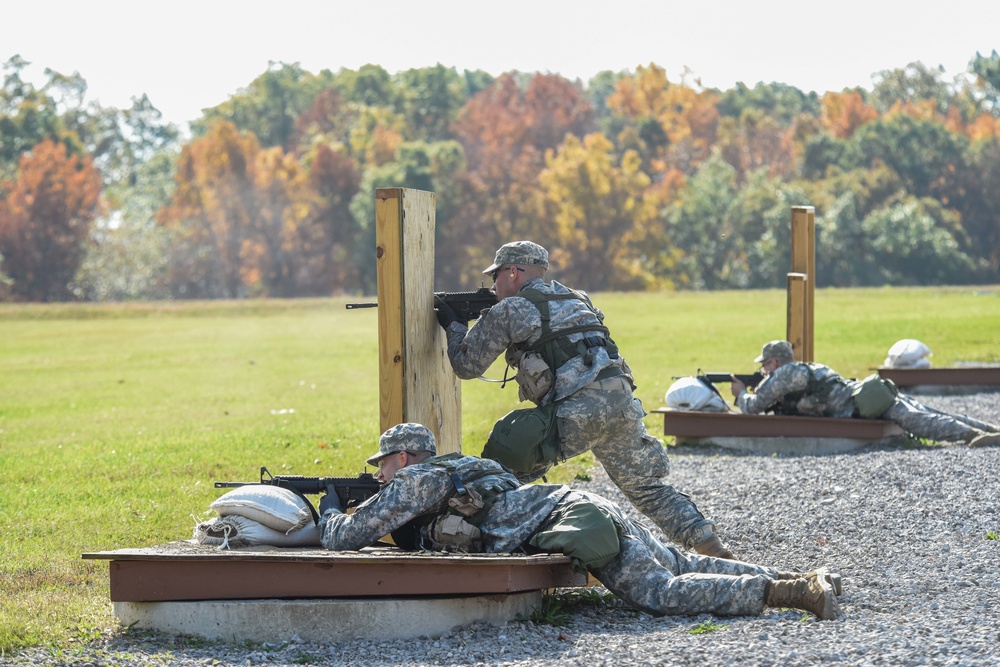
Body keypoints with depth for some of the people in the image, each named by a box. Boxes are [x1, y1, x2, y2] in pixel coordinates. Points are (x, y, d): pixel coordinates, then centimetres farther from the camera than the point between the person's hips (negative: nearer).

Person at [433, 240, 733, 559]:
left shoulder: (509, 311, 9)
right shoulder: (575, 298, 28)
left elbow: (467, 365, 15)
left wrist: (453, 325, 34)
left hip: (574, 412, -6)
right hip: (621, 400, 6)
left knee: (508, 468, 7)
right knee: (646, 486, 14)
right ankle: (709, 544, 6)